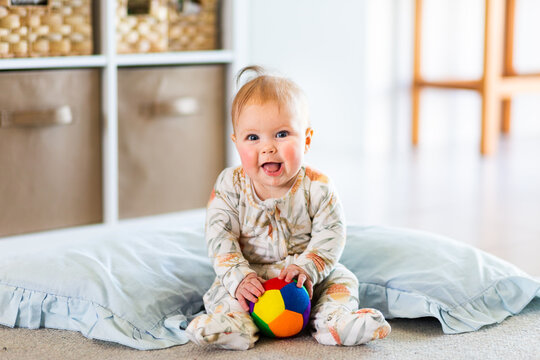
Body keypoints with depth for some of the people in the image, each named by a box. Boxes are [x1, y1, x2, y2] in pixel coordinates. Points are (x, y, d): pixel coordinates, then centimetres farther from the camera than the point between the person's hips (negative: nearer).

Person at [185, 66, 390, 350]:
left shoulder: (317, 188, -11)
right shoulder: (230, 186, -9)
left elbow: (330, 237, -12)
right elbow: (220, 238, -13)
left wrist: (306, 267, -29)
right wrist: (239, 277, -28)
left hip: (308, 282, 1)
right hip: (250, 281, 0)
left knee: (342, 280, -16)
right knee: (222, 291, -23)